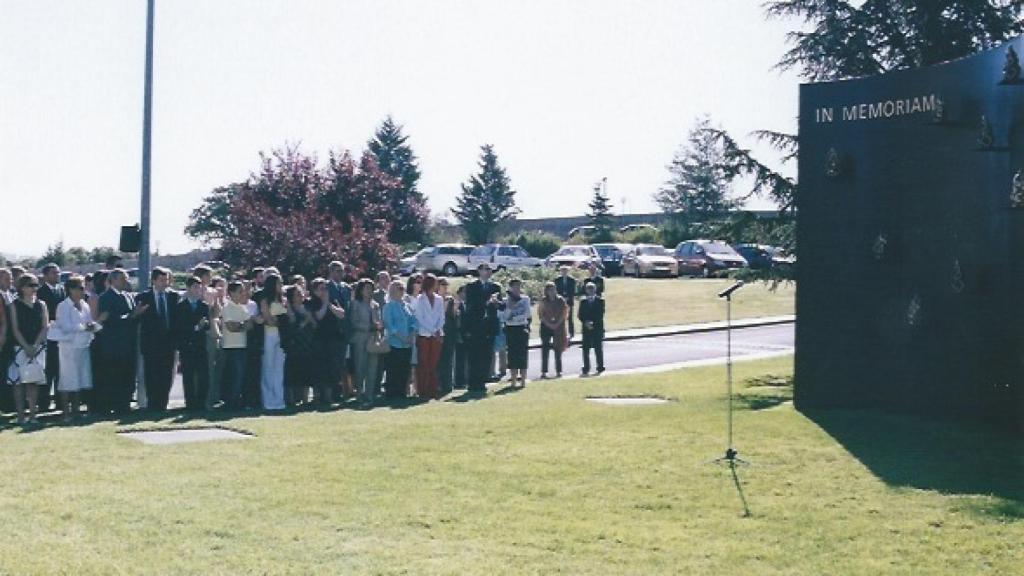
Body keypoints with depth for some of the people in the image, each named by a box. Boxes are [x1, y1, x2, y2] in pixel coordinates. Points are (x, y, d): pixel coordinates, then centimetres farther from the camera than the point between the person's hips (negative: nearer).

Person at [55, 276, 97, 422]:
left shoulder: (85, 306, 13)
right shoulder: (63, 306, -7)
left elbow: (91, 323, 14)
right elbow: (66, 327, -16)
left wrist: (93, 326, -8)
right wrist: (84, 327, -17)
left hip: (84, 346, 7)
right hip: (69, 346, -7)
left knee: (81, 381, 7)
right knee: (68, 381, -4)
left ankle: (75, 411, 15)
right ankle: (66, 413, -1)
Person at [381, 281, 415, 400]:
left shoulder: (407, 306, 15)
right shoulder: (389, 306, -2)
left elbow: (413, 322, 12)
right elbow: (389, 325, -9)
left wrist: (411, 335, -5)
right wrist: (401, 337, -16)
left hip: (407, 344, 6)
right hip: (395, 344, -6)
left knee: (405, 370, 7)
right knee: (393, 371, -4)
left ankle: (402, 393, 14)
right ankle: (391, 394, 2)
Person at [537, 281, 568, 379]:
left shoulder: (560, 300, 2)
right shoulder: (543, 301, 1)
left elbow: (563, 313, 1)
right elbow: (540, 314, 0)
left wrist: (557, 323, -9)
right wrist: (548, 323, -10)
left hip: (558, 327, 0)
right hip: (546, 327, 0)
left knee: (558, 349, 1)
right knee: (545, 349, -4)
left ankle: (558, 371, 6)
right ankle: (544, 372, -3)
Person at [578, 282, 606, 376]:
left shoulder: (600, 301, 4)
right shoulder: (583, 301, 11)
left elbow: (601, 314, -4)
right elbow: (580, 315, 6)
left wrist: (593, 322, -15)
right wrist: (586, 323, -11)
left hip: (597, 328, -2)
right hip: (586, 329, 2)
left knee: (598, 348, -1)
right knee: (586, 349, -1)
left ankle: (600, 367, 6)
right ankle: (586, 368, 3)